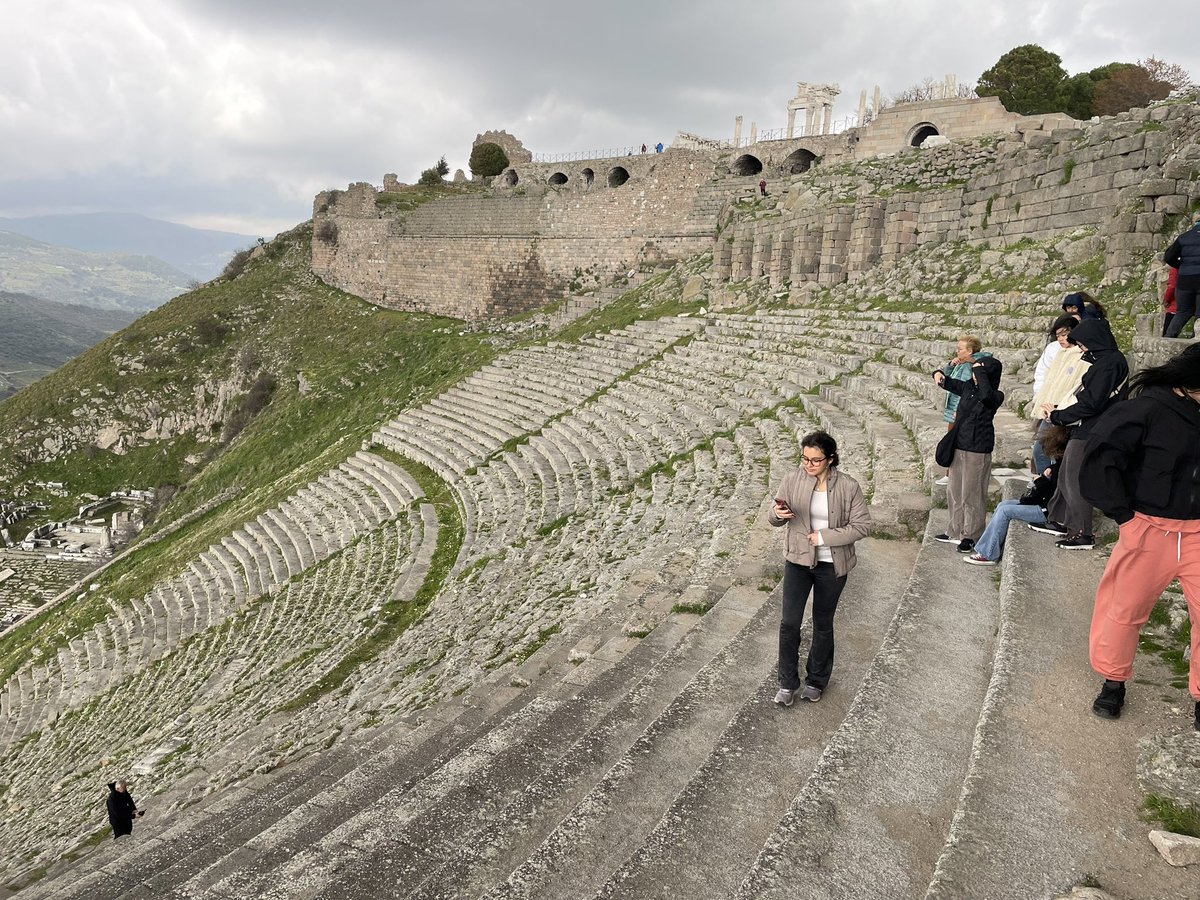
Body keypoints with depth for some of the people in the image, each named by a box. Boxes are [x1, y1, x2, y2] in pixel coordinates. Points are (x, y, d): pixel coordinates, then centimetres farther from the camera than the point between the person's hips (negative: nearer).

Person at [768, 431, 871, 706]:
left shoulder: (848, 487, -13)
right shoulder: (792, 480, -9)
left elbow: (862, 526, -10)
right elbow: (773, 518, -2)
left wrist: (824, 537, -19)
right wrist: (778, 514, -27)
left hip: (832, 565, -1)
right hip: (798, 560, 1)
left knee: (823, 624, 14)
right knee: (789, 622, -5)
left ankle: (816, 680, 34)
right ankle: (787, 682, 14)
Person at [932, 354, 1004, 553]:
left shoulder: (996, 397, -14)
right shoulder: (967, 387, 4)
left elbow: (986, 394, -38)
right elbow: (947, 383, 18)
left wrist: (980, 372, -25)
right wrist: (938, 374, -5)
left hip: (977, 451, -7)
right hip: (958, 447, 7)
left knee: (972, 495, 1)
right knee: (954, 491, 15)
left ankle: (971, 537, 13)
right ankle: (956, 532, 28)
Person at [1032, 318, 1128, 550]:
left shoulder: (1108, 363, -18)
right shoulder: (1105, 359, 13)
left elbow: (1091, 403, -22)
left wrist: (1057, 416, -13)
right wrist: (1058, 411, 2)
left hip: (1089, 433, -10)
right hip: (1085, 429, 10)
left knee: (1075, 480, -1)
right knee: (1066, 476, 17)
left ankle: (1082, 533, 7)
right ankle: (1058, 522, 28)